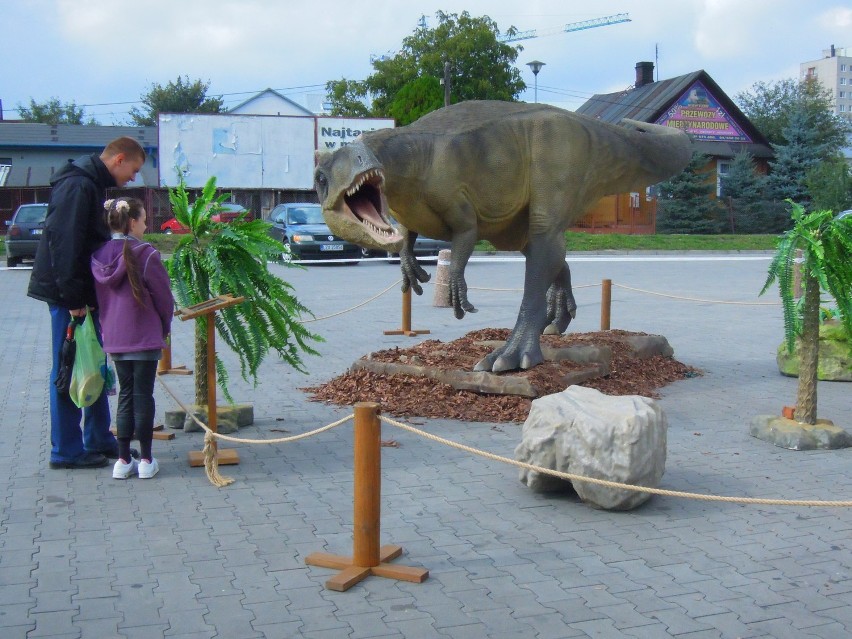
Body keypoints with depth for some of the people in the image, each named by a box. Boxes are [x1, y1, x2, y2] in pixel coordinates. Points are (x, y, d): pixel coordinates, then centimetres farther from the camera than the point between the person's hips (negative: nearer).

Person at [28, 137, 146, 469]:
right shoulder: (77, 186, -17)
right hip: (69, 296, -10)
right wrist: (73, 297, -24)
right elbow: (63, 242, -24)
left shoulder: (92, 185, 15)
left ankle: (99, 441, 24)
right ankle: (66, 451, 6)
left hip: (83, 295, 10)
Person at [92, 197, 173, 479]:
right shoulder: (145, 255, -15)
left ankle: (123, 460, 14)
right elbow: (163, 296, -9)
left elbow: (97, 296, 9)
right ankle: (146, 460, 10)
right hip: (145, 337, -5)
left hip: (113, 337, 5)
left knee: (125, 395, 14)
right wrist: (165, 326, 7)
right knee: (143, 395, 4)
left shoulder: (98, 256, 2)